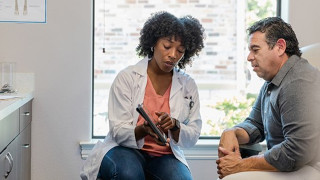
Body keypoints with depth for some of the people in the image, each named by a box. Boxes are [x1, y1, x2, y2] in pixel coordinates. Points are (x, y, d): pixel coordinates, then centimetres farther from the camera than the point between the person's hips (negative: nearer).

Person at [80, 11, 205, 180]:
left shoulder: (188, 85, 4)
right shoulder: (127, 77, -5)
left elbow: (193, 136, 2)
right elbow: (118, 132, -9)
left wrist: (174, 125, -19)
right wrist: (144, 129, -30)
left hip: (165, 155, 2)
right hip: (125, 149, -2)